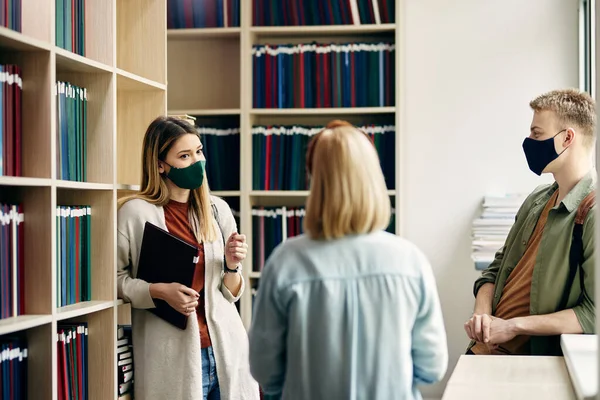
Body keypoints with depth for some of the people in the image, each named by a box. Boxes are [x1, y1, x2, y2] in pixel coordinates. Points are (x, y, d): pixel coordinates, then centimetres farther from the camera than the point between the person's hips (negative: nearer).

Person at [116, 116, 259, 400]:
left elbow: (231, 295, 12)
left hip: (225, 350, 4)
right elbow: (116, 278, -4)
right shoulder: (135, 212, -7)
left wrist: (232, 266, -7)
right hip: (172, 358, -4)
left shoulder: (217, 209, 7)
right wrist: (159, 291, -17)